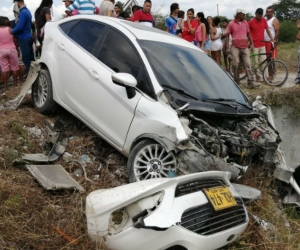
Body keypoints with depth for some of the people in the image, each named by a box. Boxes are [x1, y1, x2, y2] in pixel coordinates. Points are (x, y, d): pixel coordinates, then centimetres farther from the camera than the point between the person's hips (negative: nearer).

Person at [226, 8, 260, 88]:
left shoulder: (245, 23, 9)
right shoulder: (231, 24, -1)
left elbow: (248, 34, 17)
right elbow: (227, 35, 2)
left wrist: (251, 43, 11)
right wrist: (227, 47, -5)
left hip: (245, 47, 3)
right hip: (235, 47, -3)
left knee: (248, 64, -4)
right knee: (235, 65, -1)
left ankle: (251, 82, -6)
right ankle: (236, 82, 11)